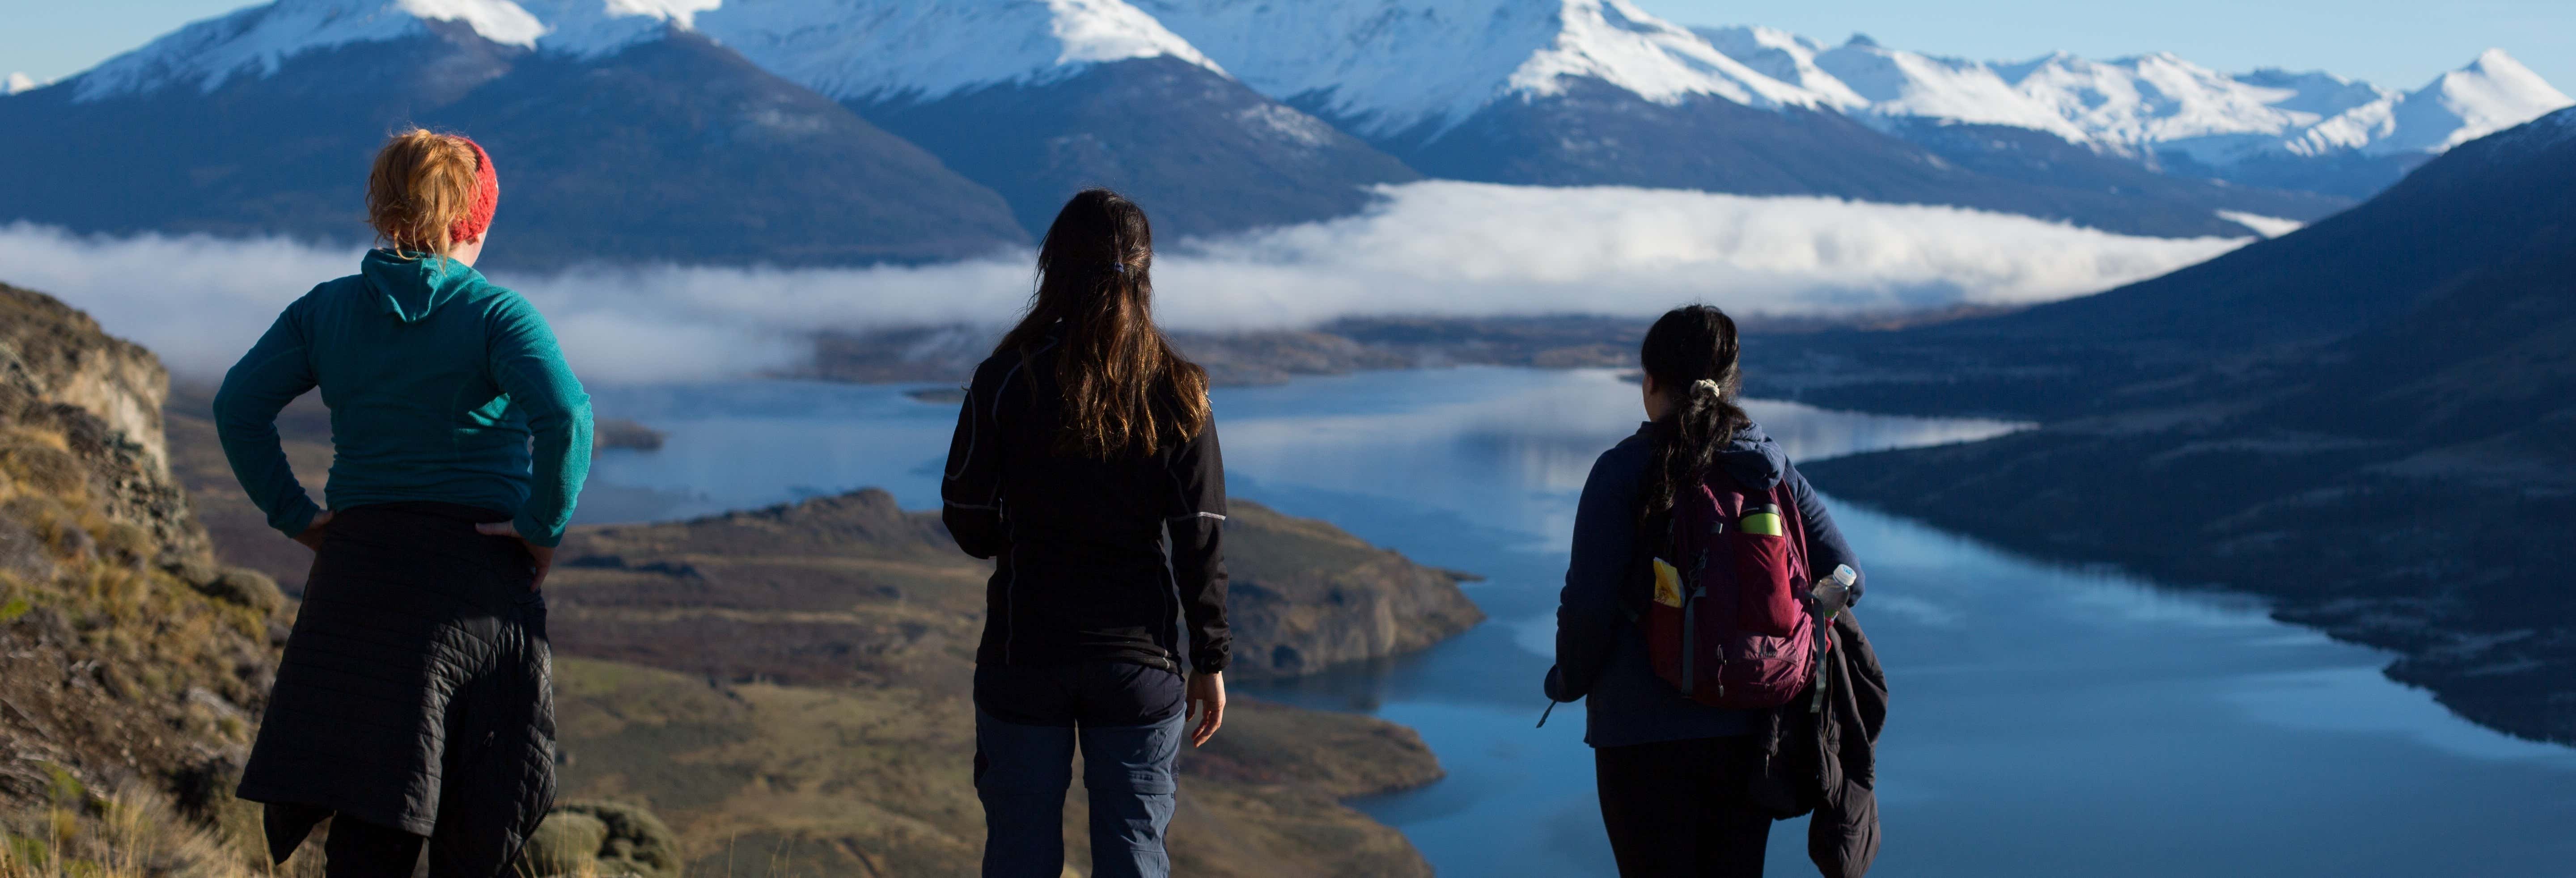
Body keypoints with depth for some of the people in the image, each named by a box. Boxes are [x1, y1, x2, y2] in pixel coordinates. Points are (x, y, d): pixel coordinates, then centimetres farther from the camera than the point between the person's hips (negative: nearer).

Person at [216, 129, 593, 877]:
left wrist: (295, 516, 3)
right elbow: (565, 416, -20)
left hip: (358, 565, 3)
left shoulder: (325, 309, 8)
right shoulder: (496, 313, -5)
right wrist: (544, 528, -10)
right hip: (483, 570, -3)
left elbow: (238, 406, -1)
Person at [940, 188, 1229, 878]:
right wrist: (1210, 661, 4)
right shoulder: (1177, 392, -5)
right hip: (1141, 658, 1)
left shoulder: (1006, 379, -8)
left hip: (1025, 648, -1)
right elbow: (1201, 539, -4)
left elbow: (966, 518, -2)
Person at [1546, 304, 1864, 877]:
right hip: (1749, 729, 4)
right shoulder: (1772, 470, 3)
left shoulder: (1623, 472, -10)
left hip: (1645, 732, -4)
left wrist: (1570, 680, 5)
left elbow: (1588, 604, -13)